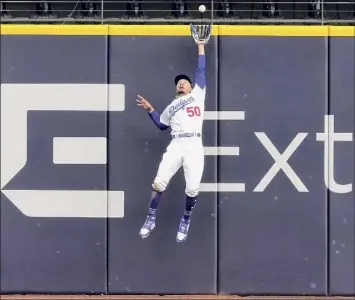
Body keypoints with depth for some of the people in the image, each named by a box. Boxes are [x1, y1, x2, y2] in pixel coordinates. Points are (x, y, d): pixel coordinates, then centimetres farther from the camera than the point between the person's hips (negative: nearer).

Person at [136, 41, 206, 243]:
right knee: (159, 183, -9)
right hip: (176, 146, 2)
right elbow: (161, 125, 30)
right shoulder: (171, 107, 28)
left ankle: (185, 221, 14)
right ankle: (151, 219, 7)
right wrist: (150, 109, 20)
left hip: (194, 146, -2)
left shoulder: (198, 95, 20)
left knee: (193, 189, -10)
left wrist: (201, 47, 21)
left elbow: (202, 72, 19)